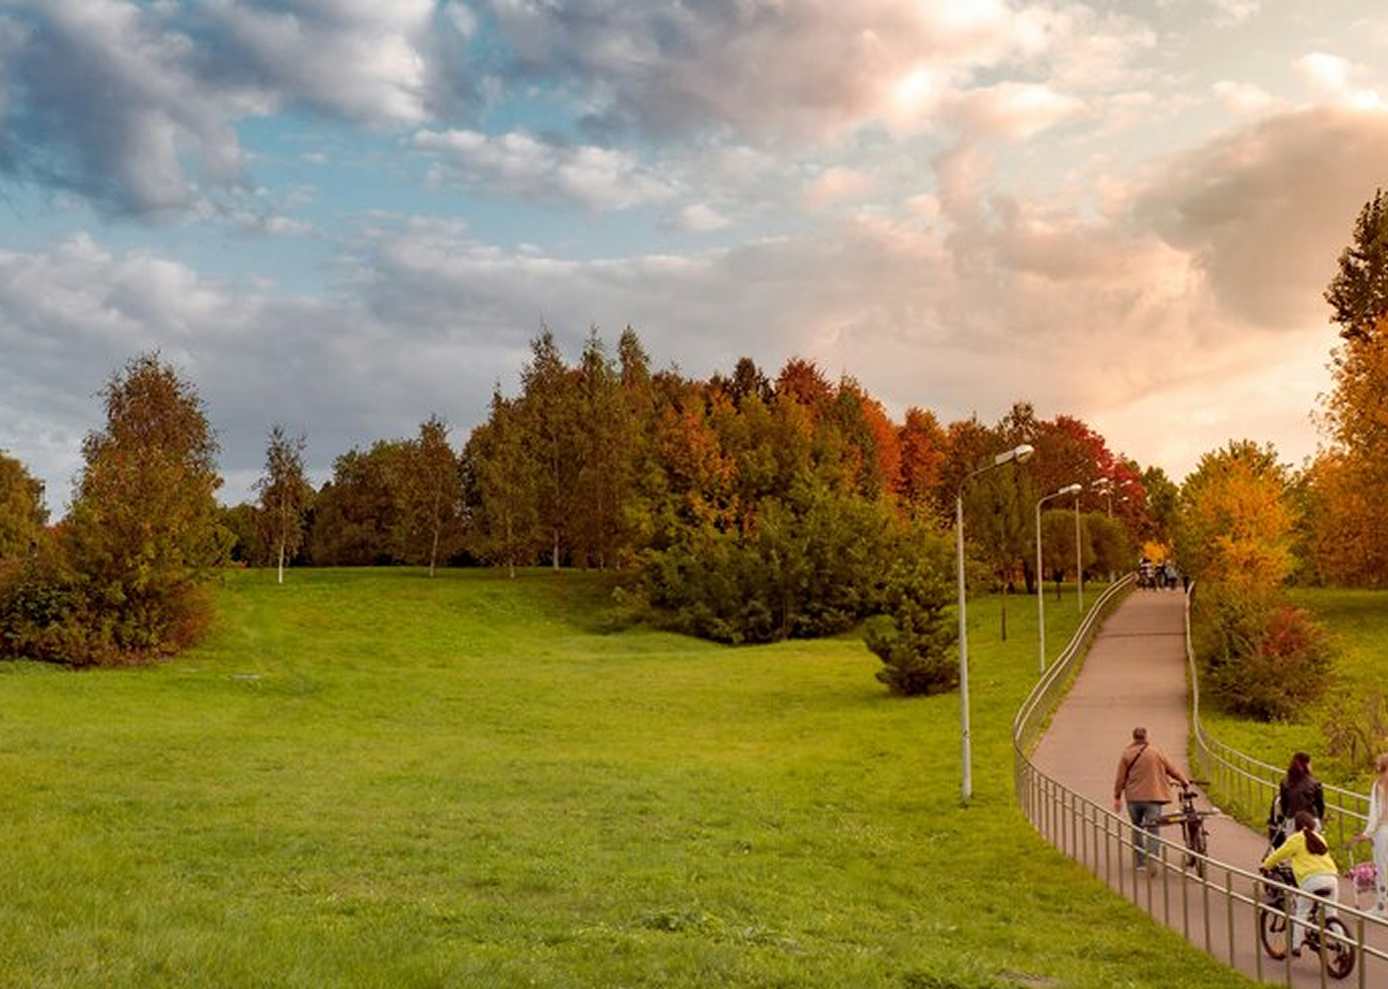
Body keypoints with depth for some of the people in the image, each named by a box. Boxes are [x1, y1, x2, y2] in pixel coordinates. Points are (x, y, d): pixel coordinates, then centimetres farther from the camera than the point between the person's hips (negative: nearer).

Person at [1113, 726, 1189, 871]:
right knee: (1152, 830, -1)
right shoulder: (1156, 752, -1)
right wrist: (1183, 780, 26)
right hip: (1153, 796, -2)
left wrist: (1117, 797, 8)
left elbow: (1120, 778, 0)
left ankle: (1139, 863, 20)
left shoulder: (1127, 754, 0)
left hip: (1133, 797, 2)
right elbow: (1171, 769, 8)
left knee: (1137, 830, 16)